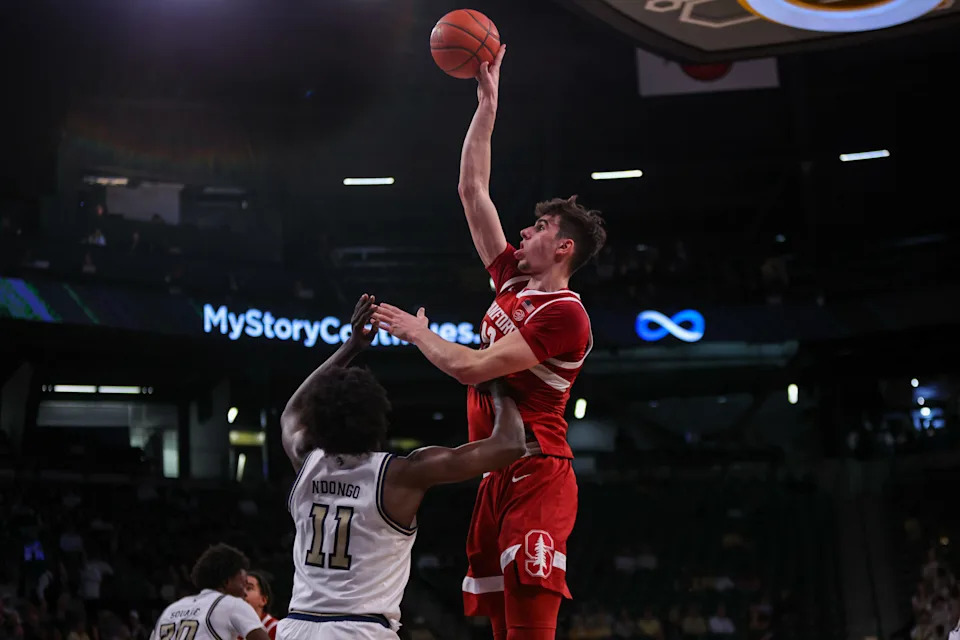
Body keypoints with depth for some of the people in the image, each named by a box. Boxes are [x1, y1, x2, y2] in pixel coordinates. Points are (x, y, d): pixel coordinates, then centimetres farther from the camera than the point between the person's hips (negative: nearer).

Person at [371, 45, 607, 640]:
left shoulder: (565, 315, -12)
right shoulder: (514, 282, 12)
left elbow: (471, 367, -18)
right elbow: (473, 191, 16)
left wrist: (416, 331, -1)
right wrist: (487, 100, 17)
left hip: (536, 478, -9)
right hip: (497, 477, 9)